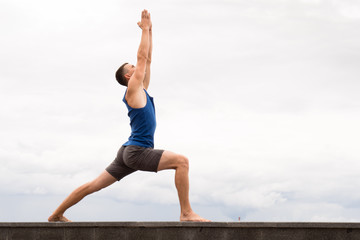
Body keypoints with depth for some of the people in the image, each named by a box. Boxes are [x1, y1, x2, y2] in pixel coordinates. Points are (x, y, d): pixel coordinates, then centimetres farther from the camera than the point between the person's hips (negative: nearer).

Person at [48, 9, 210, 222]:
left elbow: (148, 59, 22)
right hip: (136, 151, -10)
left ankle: (57, 215, 19)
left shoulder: (142, 90, 18)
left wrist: (150, 30, 22)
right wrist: (145, 29, 3)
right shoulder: (132, 89, -5)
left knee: (93, 185, 12)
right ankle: (186, 213, -22)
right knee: (182, 161, -19)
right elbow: (142, 57, -6)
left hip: (130, 153, 10)